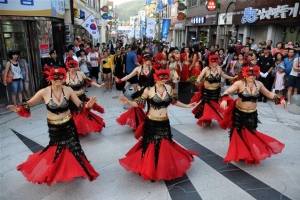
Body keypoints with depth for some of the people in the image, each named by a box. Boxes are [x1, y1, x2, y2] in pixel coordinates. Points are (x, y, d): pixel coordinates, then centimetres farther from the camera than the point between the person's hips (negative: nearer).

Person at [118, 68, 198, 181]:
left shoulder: (169, 88, 0)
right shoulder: (149, 90, -13)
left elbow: (174, 101, 13)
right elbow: (139, 103, -11)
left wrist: (187, 106, 19)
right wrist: (128, 102, -29)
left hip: (164, 123, 4)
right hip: (151, 123, -4)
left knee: (165, 146, 17)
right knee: (151, 147, 8)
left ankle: (164, 169, 39)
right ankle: (150, 171, 28)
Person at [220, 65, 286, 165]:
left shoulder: (259, 84, -2)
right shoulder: (239, 83, -16)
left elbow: (268, 94, 11)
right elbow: (227, 92, -22)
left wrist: (280, 99, -1)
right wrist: (224, 100, -41)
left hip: (252, 114, 3)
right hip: (239, 113, -3)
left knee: (250, 133, 12)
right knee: (237, 133, 11)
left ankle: (251, 154, 33)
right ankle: (237, 153, 32)